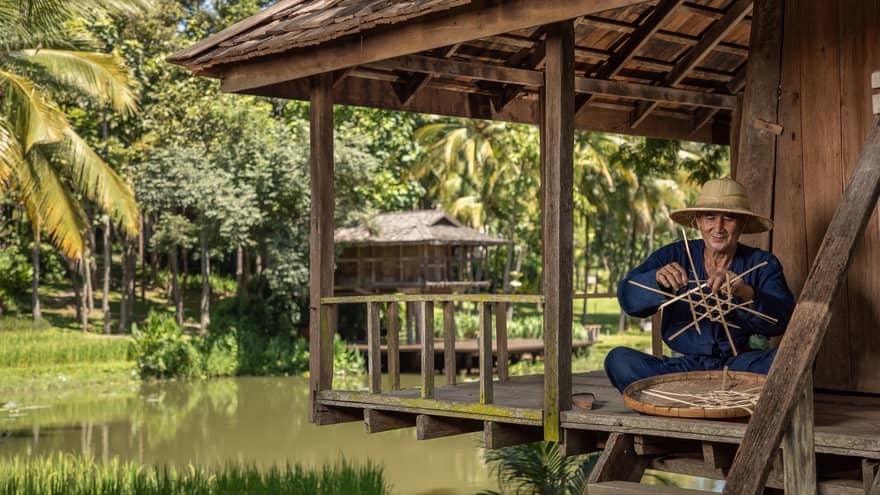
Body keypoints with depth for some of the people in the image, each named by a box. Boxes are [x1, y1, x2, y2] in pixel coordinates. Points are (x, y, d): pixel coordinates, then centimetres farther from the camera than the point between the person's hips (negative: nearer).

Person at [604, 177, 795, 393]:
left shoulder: (763, 264, 3)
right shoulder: (674, 256, 3)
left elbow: (782, 319, -13)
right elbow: (628, 299, -11)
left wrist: (747, 293, -34)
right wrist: (657, 278, -33)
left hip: (740, 367, 0)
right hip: (685, 366, 1)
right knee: (618, 359, -25)